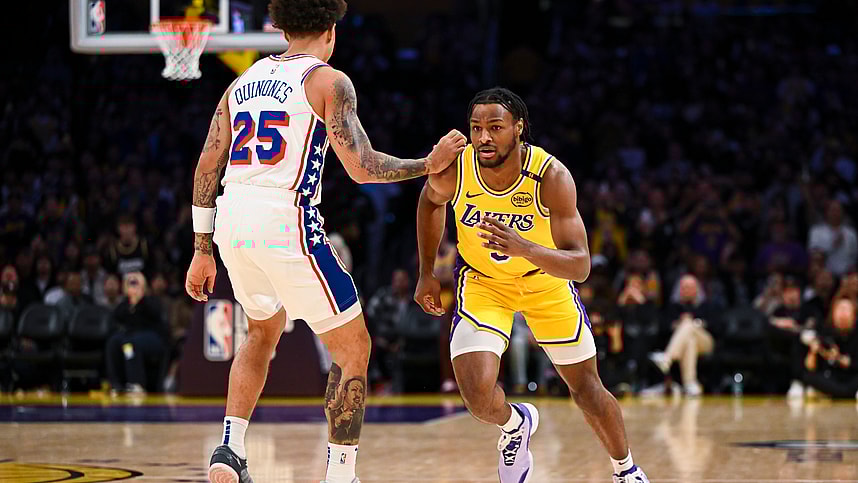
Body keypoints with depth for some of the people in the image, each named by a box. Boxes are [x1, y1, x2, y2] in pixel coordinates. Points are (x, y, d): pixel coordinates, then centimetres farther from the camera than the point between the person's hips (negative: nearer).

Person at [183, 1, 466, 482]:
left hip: (231, 223, 7)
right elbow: (363, 168, -10)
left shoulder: (244, 82, 18)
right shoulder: (329, 81, -1)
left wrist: (203, 252, 21)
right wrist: (429, 164, 5)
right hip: (286, 222, -7)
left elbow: (207, 168, 16)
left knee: (265, 331, 32)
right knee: (353, 348, 7)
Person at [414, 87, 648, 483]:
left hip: (544, 277, 0)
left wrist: (522, 248, -52)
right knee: (478, 396, -19)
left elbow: (580, 266, -35)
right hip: (482, 280, 0)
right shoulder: (452, 171, -26)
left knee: (587, 388, 10)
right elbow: (430, 201, 2)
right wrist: (427, 274, 4)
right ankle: (515, 424, 18)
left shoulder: (551, 177, -32)